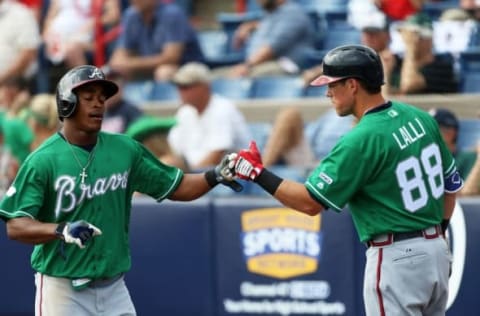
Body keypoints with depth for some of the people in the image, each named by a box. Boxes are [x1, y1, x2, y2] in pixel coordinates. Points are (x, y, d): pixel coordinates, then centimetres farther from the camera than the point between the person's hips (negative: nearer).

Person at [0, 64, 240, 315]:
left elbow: (175, 187, 11)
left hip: (114, 291, 5)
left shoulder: (126, 150, 5)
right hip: (63, 290, -5)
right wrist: (61, 230, -31)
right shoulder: (42, 160, -11)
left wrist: (214, 176, -7)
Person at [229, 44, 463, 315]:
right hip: (437, 250, 8)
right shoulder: (421, 118, 5)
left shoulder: (361, 140, -19)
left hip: (396, 257, -8)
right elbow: (452, 184, 14)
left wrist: (258, 174, -7)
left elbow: (310, 202, -16)